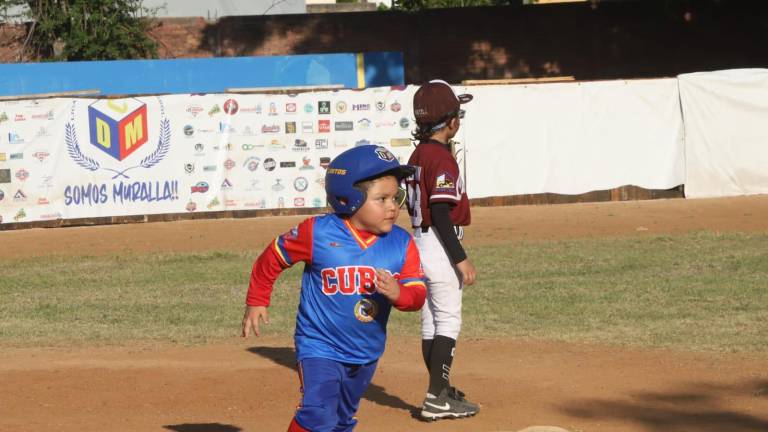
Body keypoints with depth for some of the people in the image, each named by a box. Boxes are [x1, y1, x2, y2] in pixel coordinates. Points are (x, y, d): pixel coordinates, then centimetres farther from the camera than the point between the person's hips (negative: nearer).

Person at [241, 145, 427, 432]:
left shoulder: (401, 244, -5)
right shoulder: (317, 234, -16)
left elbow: (418, 293, -8)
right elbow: (273, 257, -2)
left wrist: (399, 294, -31)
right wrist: (256, 302, 4)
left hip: (366, 354, 5)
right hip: (320, 348, -5)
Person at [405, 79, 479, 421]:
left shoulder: (417, 156, 12)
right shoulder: (441, 158, -17)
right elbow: (441, 213, -22)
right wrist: (461, 260, -21)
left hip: (419, 242, 9)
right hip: (440, 246, -9)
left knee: (431, 321, 14)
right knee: (448, 321, -6)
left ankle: (441, 391, 23)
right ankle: (437, 399, -8)